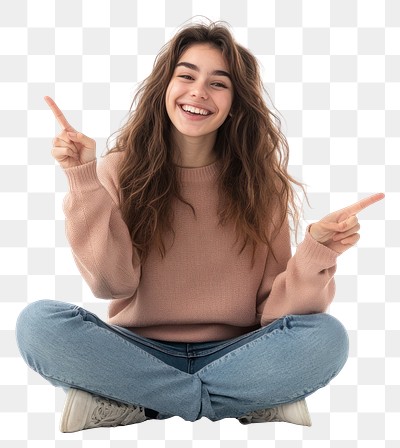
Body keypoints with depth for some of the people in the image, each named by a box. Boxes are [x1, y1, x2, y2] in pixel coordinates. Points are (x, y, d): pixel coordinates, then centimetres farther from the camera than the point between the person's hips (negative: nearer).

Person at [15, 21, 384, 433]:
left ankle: (124, 404, -18)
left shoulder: (262, 184, 1)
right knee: (38, 322, -27)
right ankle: (248, 404, -19)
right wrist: (84, 183, -17)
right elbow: (112, 284, -10)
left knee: (326, 336, -27)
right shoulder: (119, 171, 1)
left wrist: (316, 252, -22)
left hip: (231, 354, 1)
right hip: (138, 351, 0)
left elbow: (275, 309, -4)